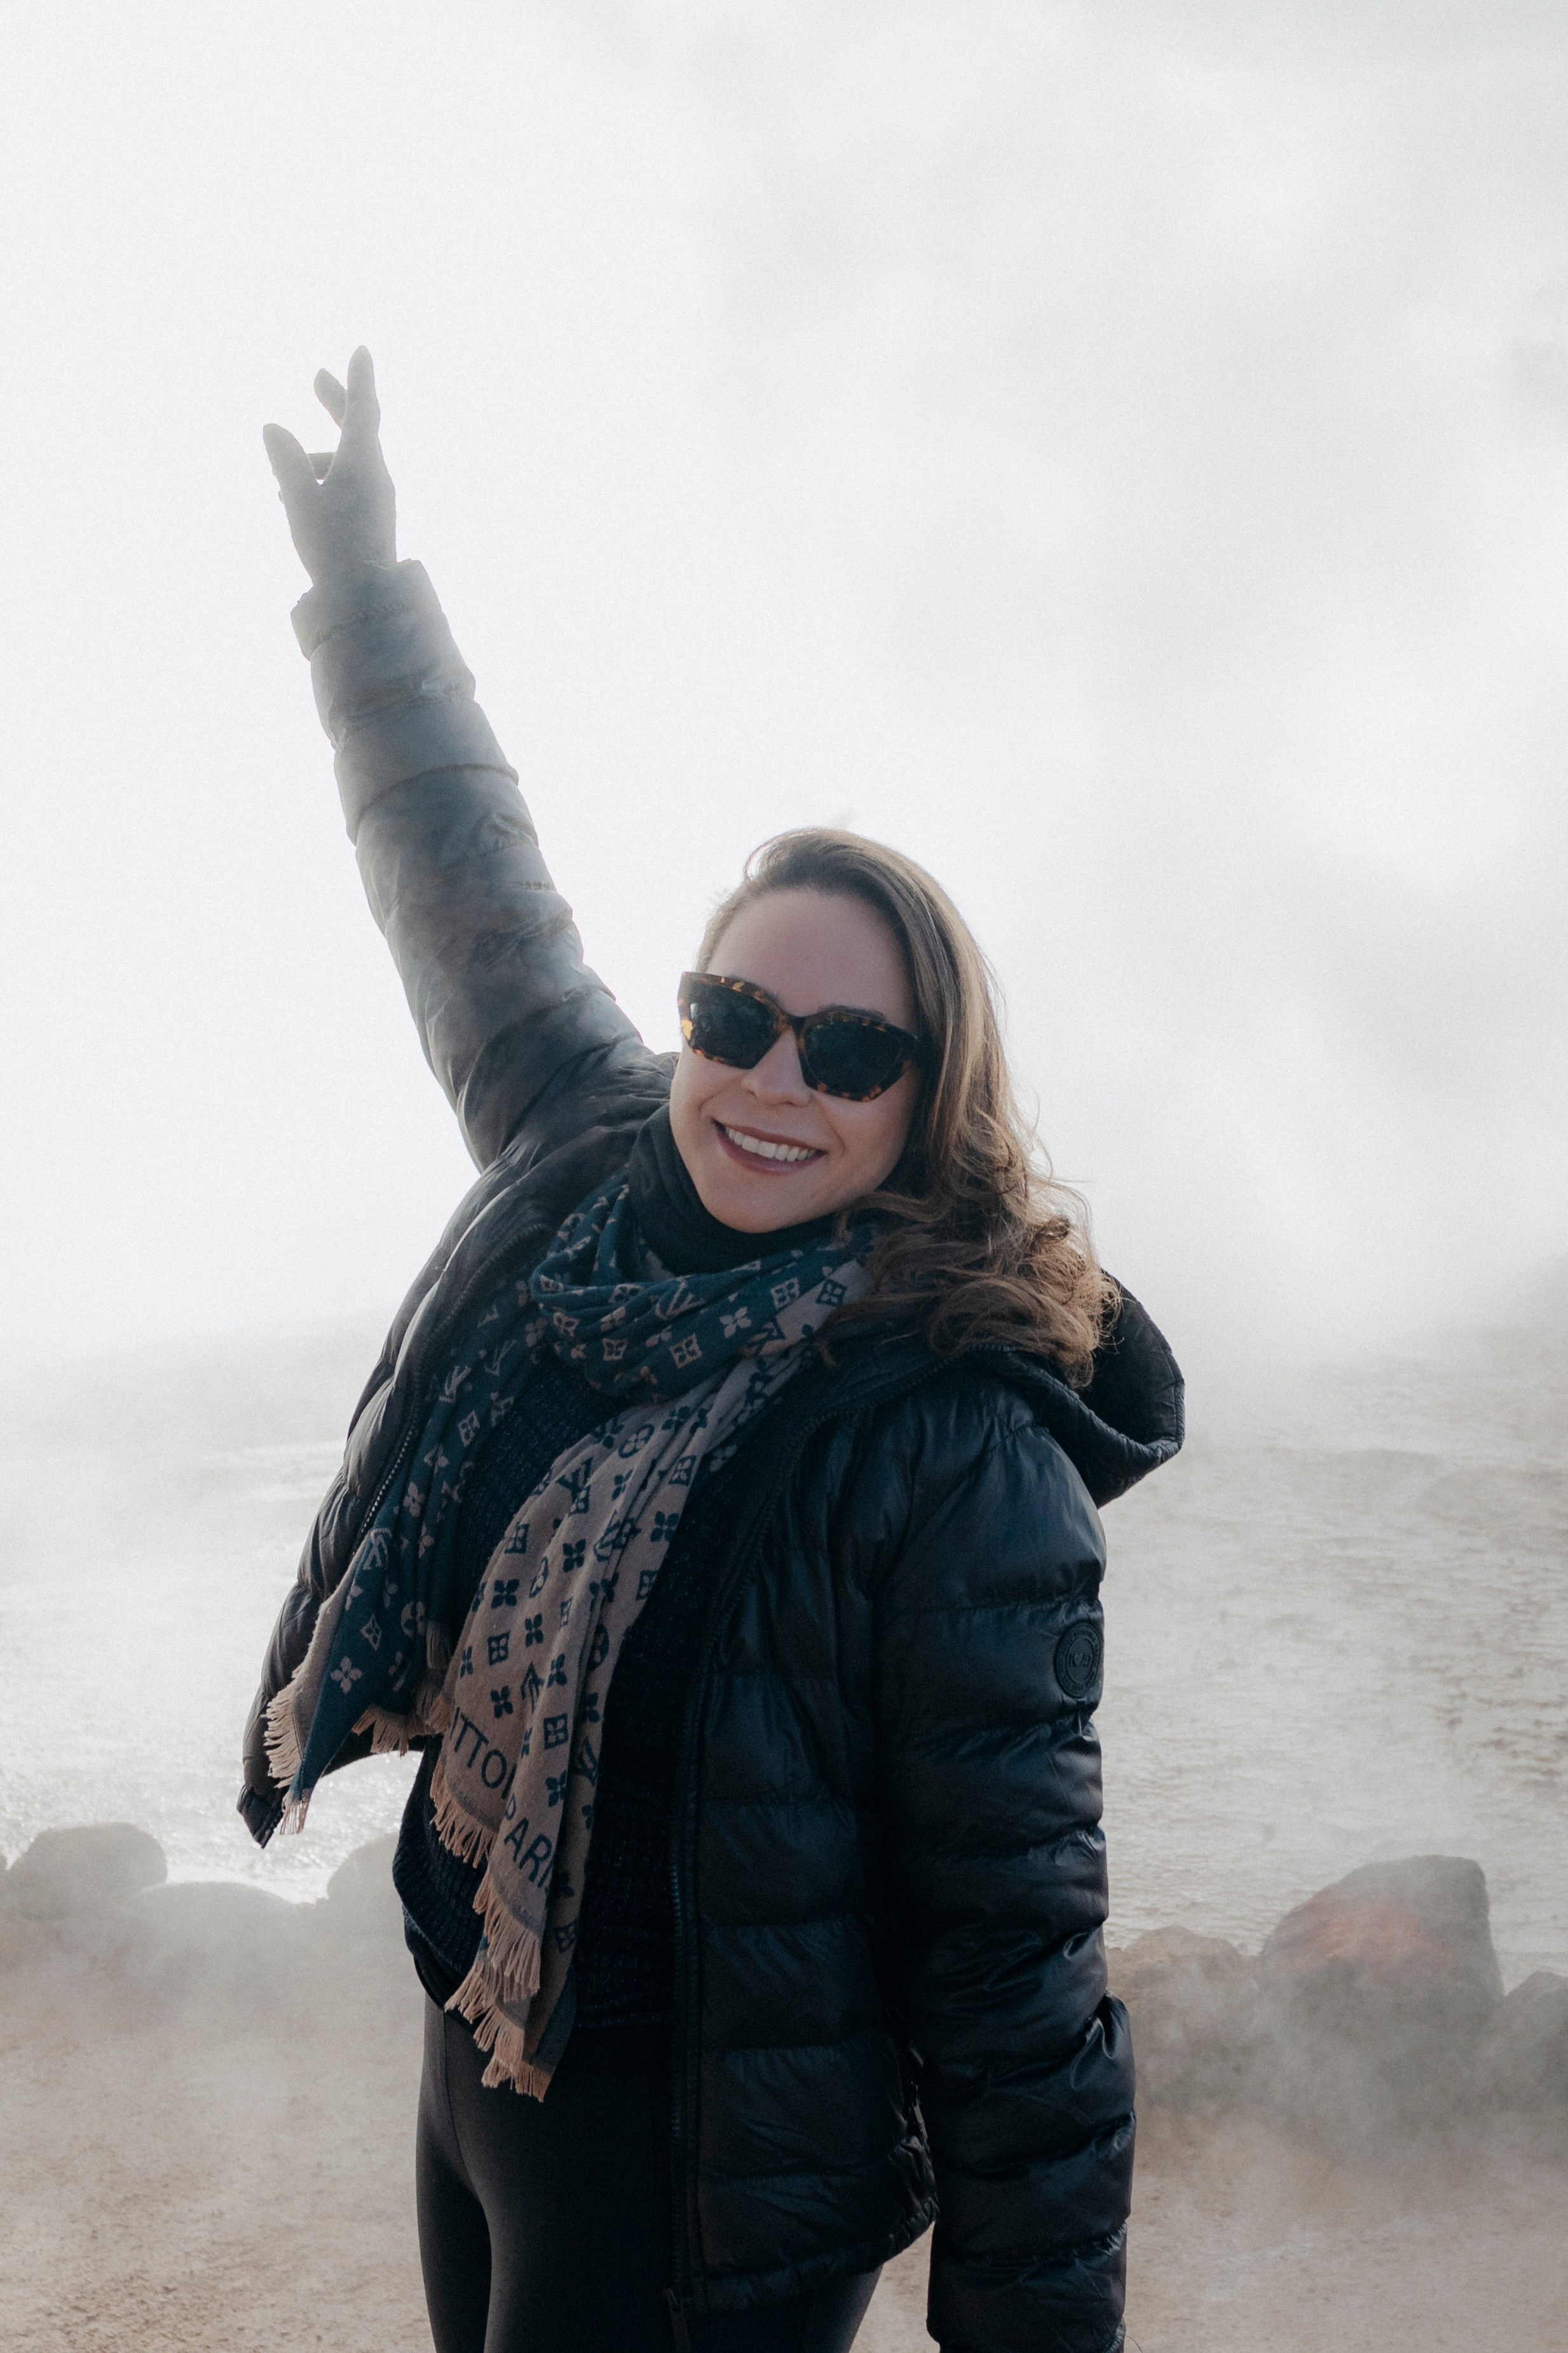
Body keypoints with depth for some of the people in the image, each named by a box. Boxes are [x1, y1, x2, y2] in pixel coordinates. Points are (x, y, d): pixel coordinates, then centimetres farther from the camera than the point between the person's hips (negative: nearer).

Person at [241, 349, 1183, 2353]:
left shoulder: (963, 1455, -25)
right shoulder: (598, 1171, -5)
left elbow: (1015, 1972, -21)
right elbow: (477, 903, 11)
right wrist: (361, 567, 18)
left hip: (700, 2189, -7)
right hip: (471, 2058, 7)